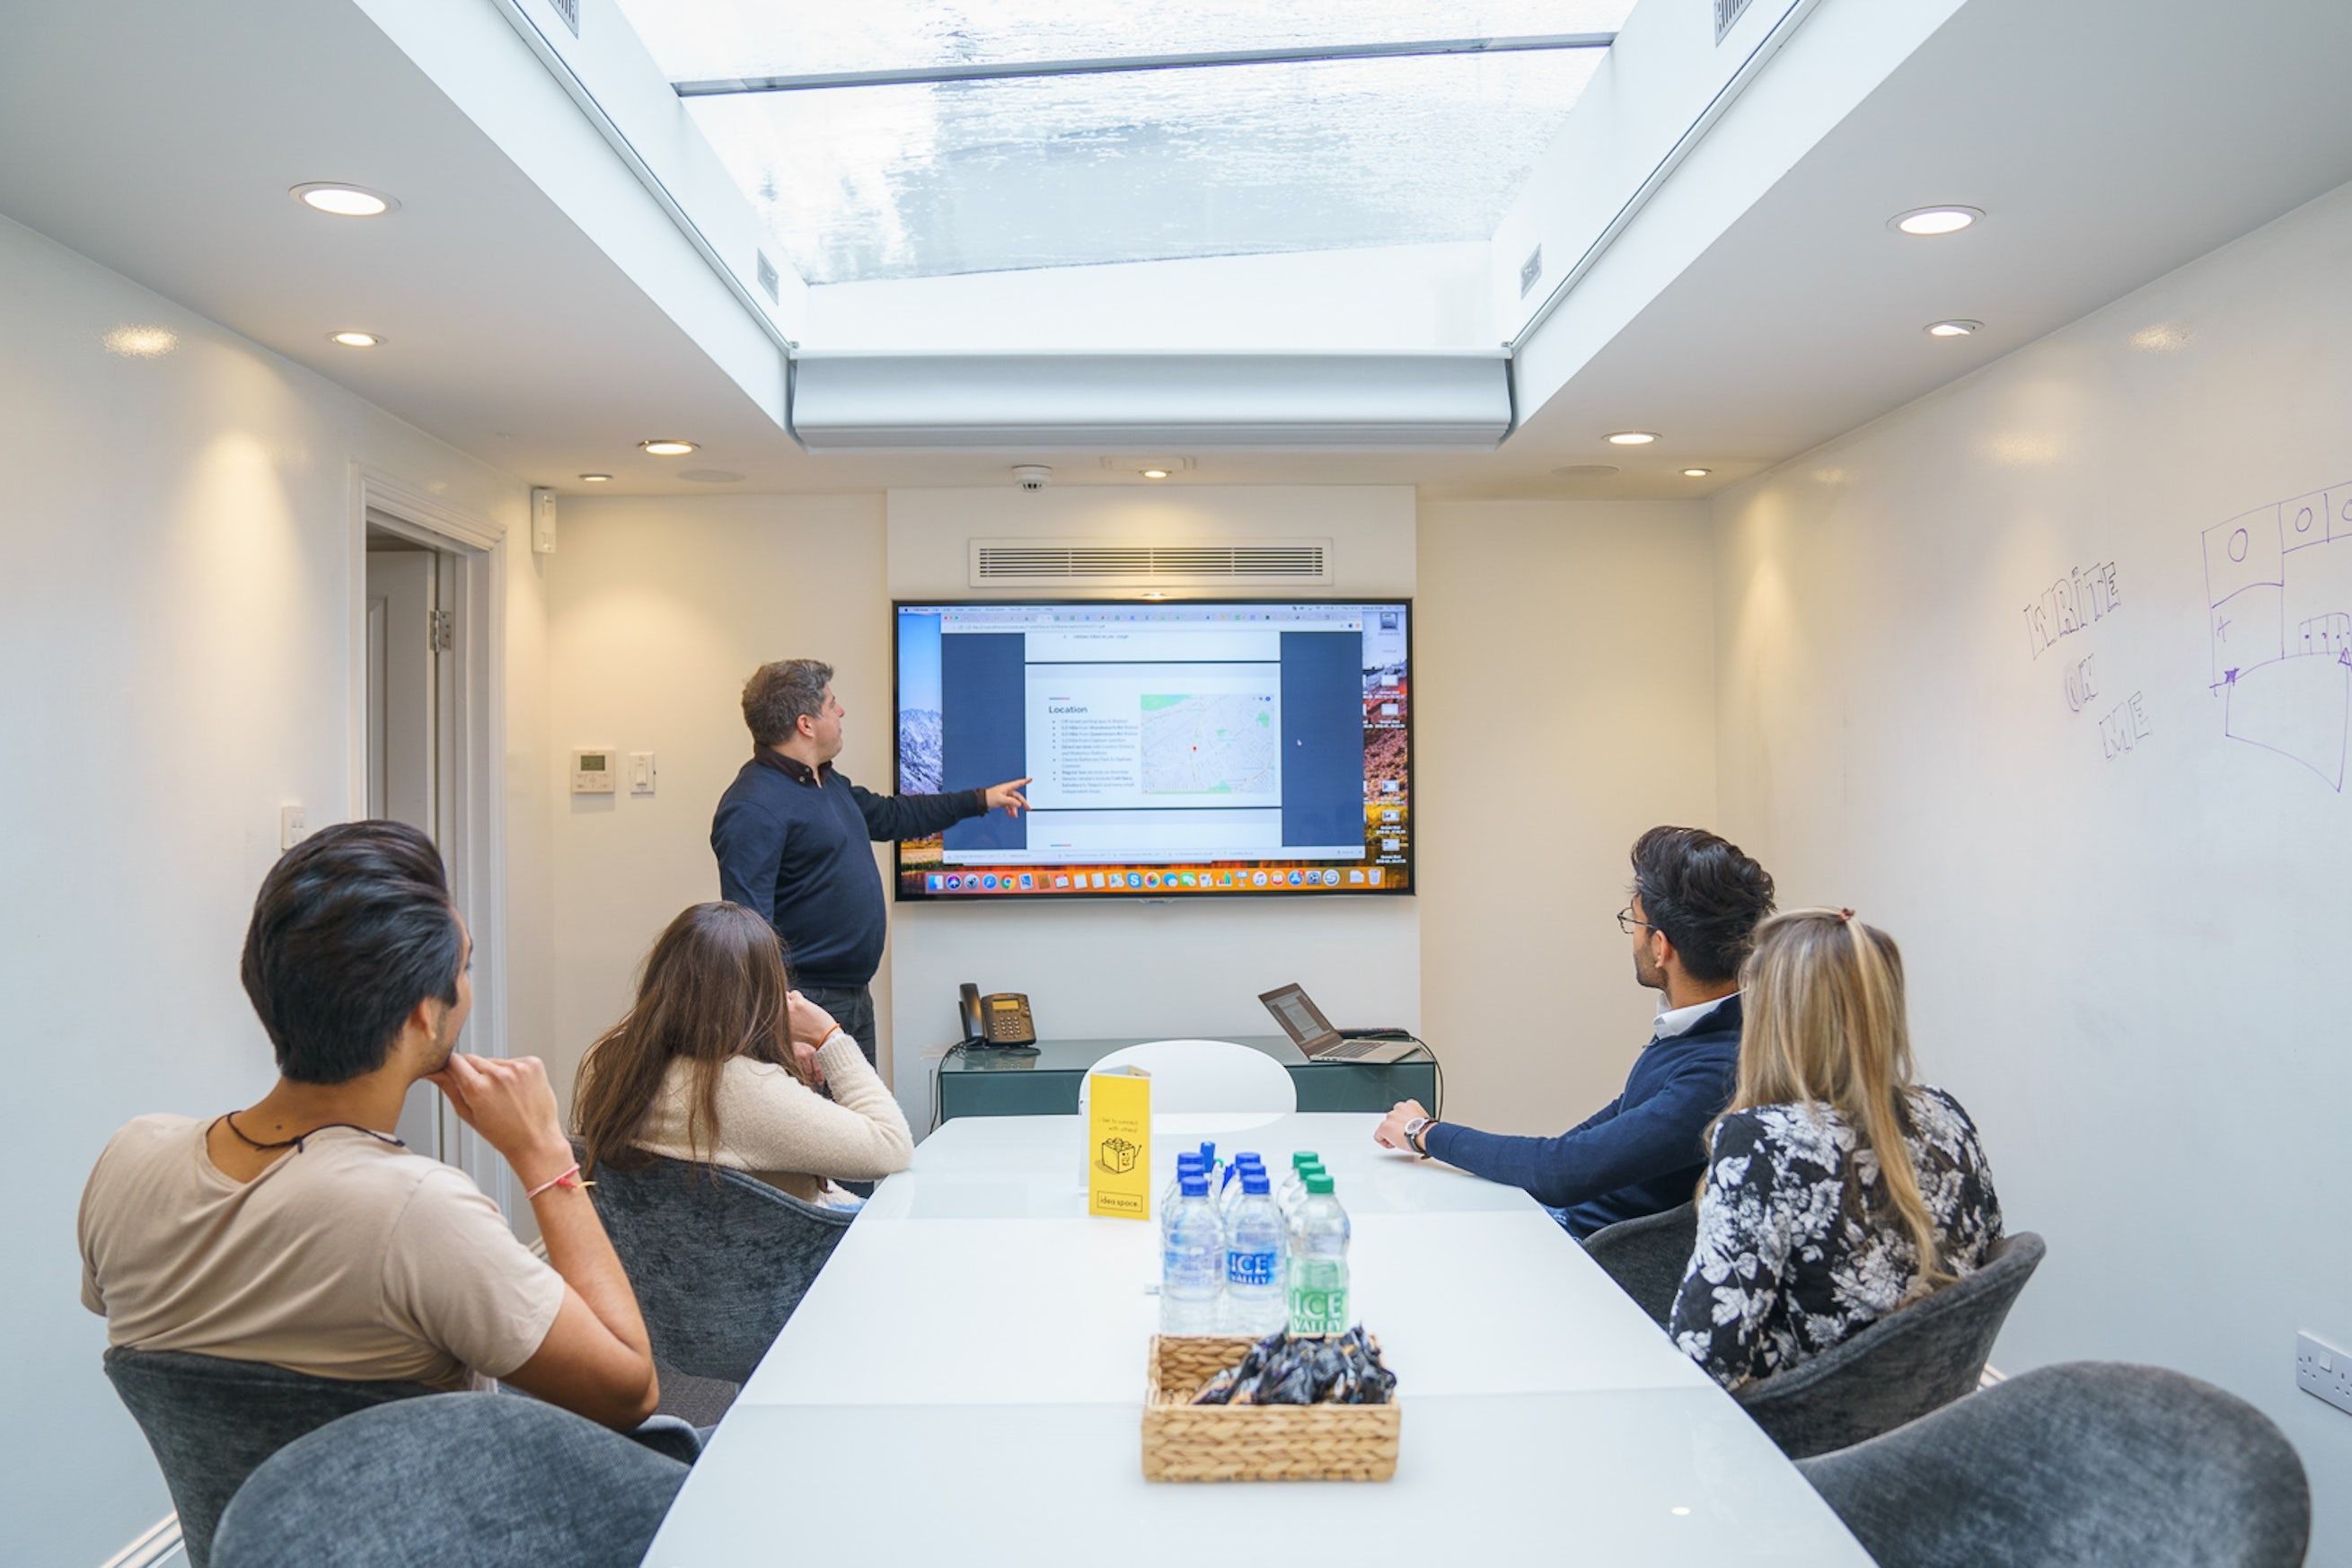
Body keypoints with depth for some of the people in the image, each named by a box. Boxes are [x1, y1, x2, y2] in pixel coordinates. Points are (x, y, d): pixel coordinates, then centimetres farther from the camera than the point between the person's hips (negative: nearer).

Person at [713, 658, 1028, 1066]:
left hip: (855, 997, 10)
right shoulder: (753, 809, -21)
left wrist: (979, 800, 35)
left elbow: (888, 815, 31)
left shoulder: (829, 783, 13)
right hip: (806, 1005, -10)